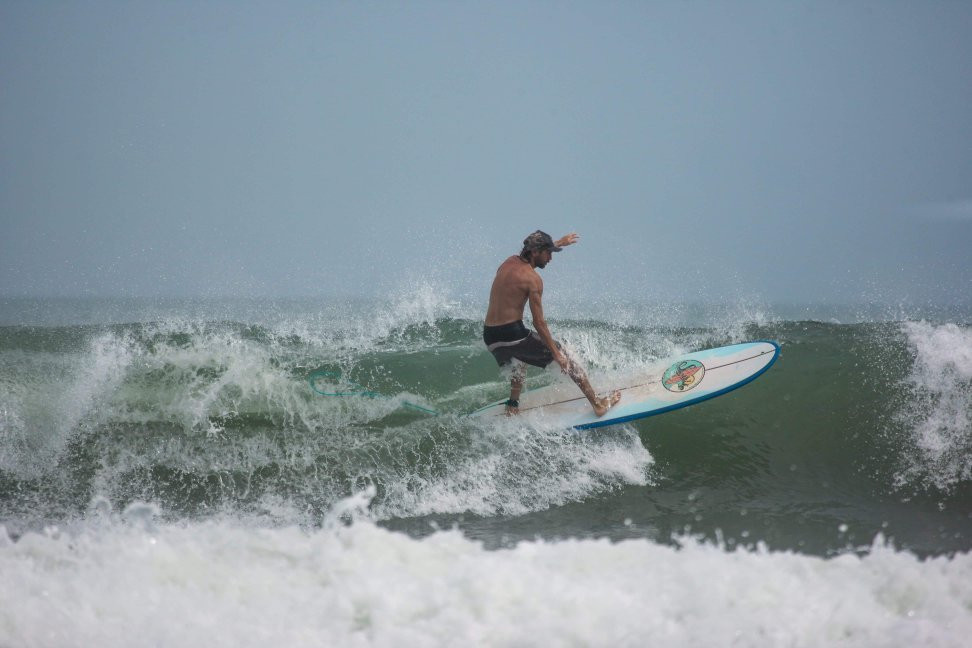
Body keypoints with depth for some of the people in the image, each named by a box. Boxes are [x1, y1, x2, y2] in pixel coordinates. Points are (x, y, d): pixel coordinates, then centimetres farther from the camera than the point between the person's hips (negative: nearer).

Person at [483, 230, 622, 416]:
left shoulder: (510, 262, 10)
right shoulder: (532, 279, -12)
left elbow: (535, 250, 36)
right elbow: (539, 322, -12)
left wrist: (559, 242, 50)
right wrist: (556, 354, -7)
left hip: (489, 337, 7)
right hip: (512, 334, -7)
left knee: (518, 362, 39)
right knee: (564, 357, 9)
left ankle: (513, 407, 34)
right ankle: (598, 404, 15)